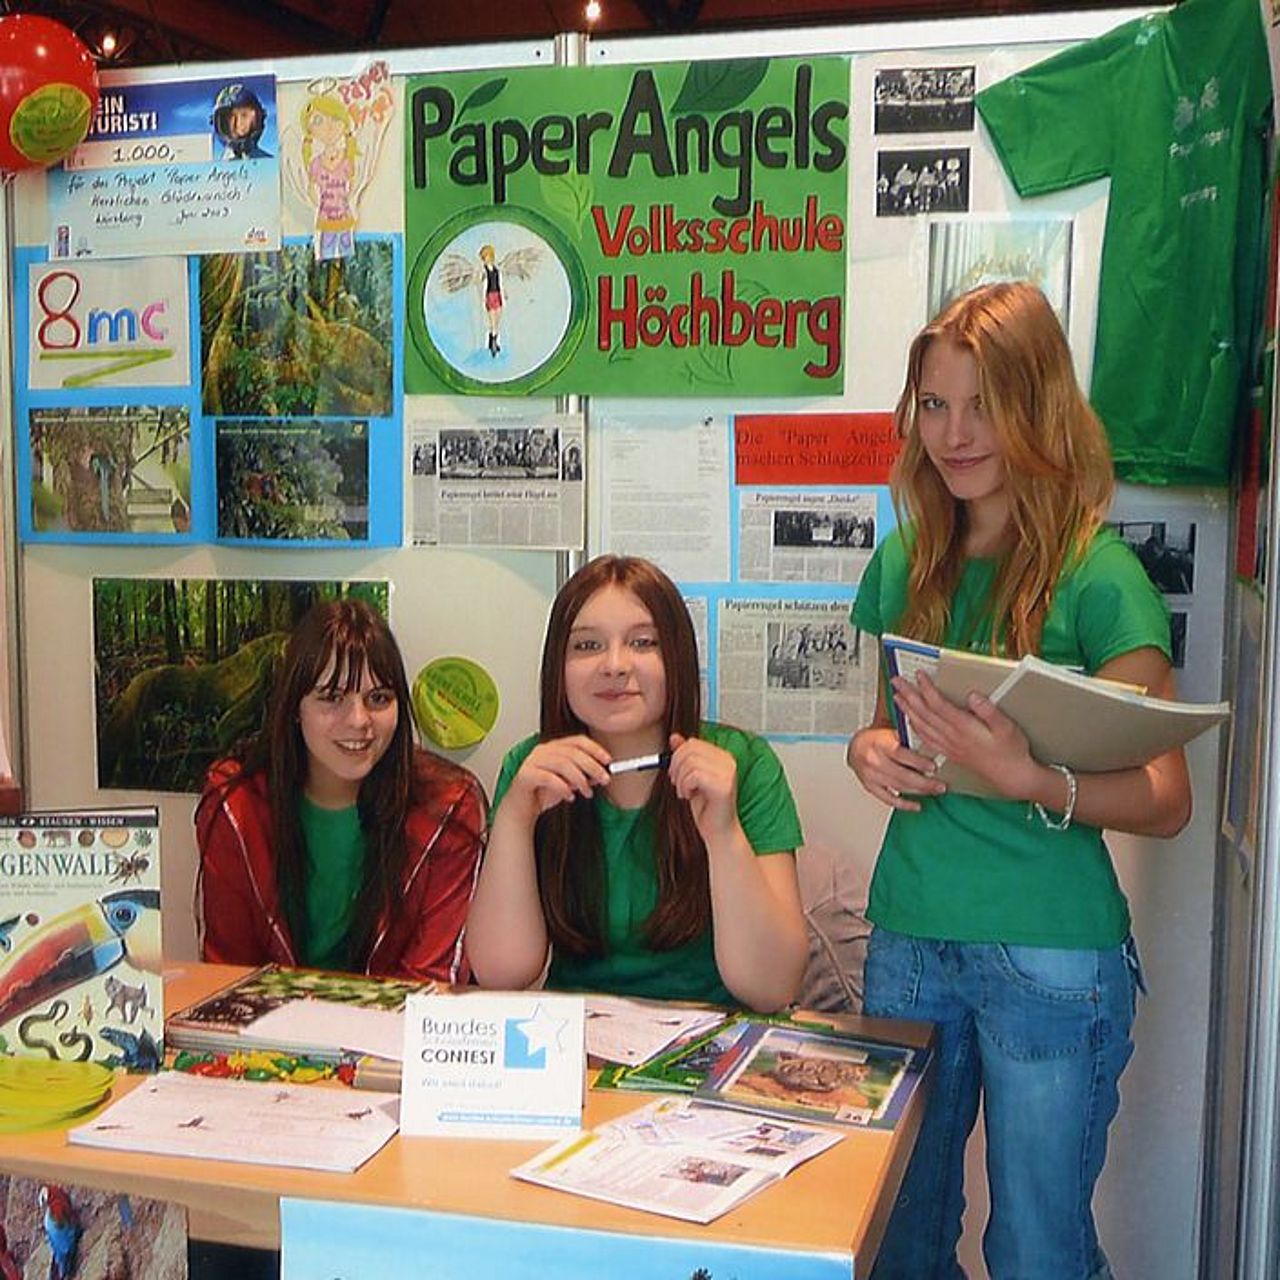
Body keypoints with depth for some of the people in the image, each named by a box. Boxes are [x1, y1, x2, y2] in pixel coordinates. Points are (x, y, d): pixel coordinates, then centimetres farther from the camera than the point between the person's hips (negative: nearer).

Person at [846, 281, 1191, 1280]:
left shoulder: (1098, 575, -10)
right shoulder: (907, 561, 6)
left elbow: (1167, 801, -11)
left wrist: (1030, 779, -29)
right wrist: (870, 749, -4)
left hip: (1052, 955, -5)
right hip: (909, 938, 5)